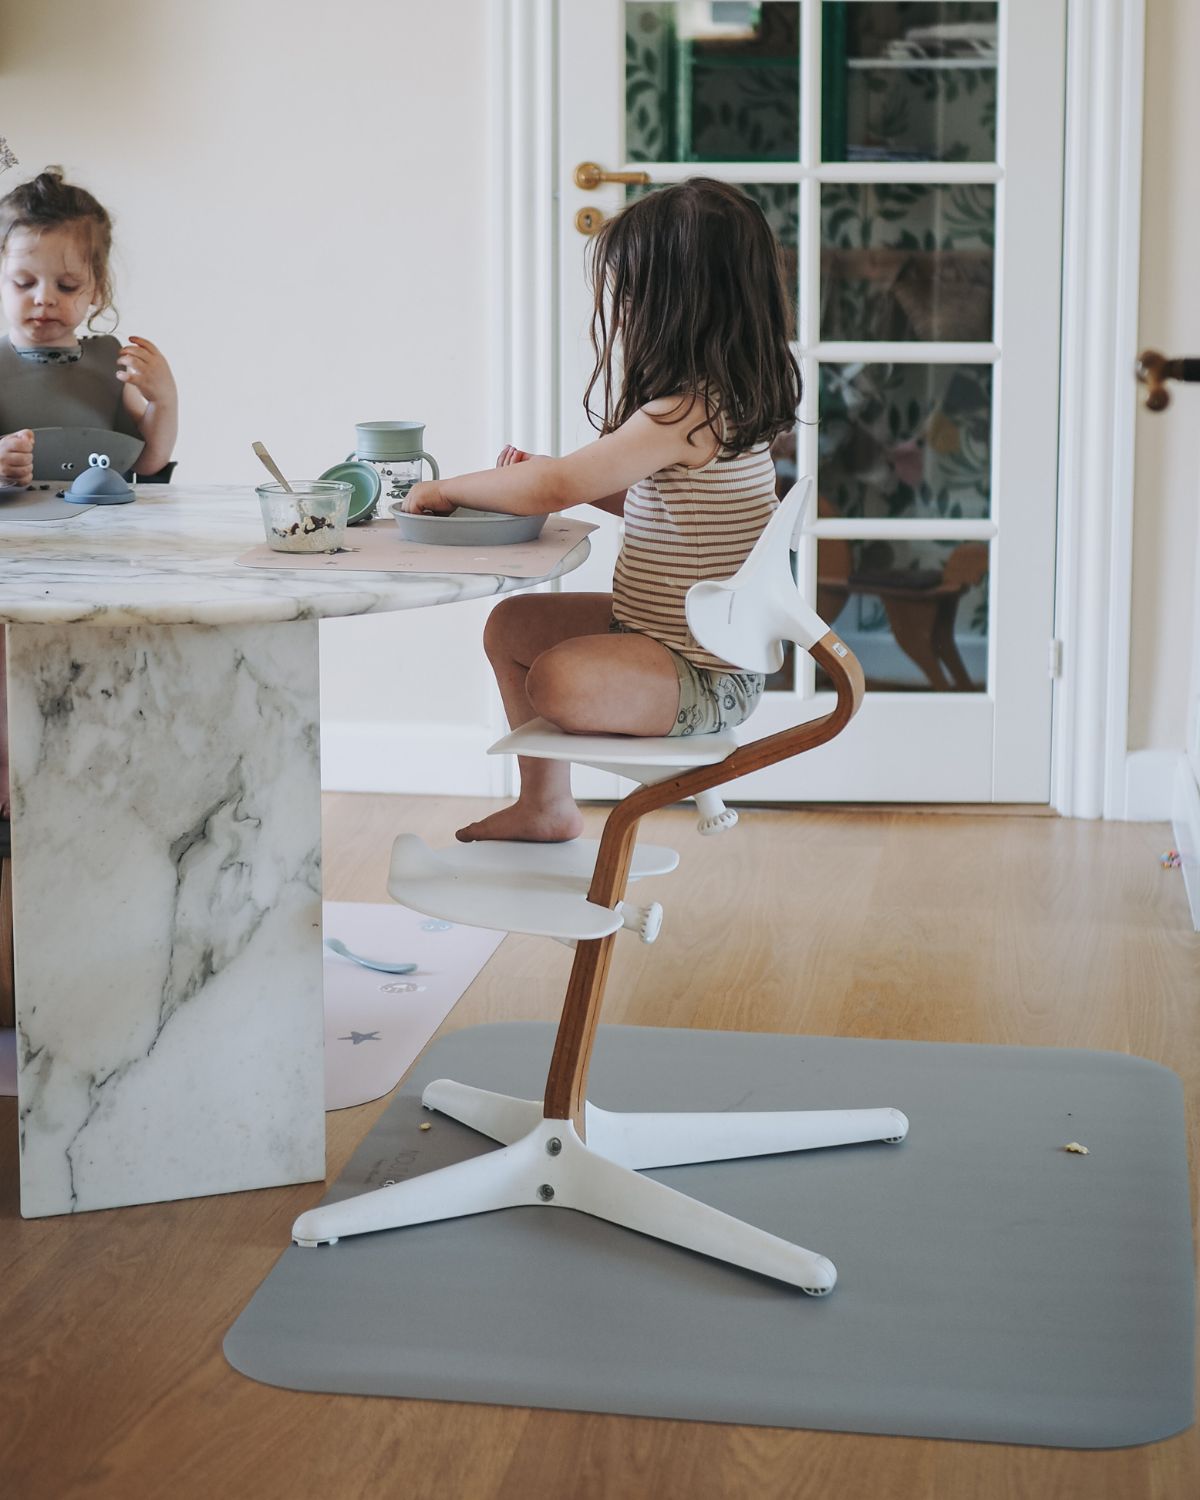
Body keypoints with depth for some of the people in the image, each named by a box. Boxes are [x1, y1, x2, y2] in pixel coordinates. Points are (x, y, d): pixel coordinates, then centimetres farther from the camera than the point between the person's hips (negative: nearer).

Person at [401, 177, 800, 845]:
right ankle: (546, 803, 30)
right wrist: (562, 474, 8)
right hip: (667, 631, 11)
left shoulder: (685, 414, -24)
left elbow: (551, 491, -25)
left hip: (705, 676, -11)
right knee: (512, 624, 18)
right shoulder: (718, 400, 7)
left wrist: (445, 489, -9)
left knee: (558, 680, -31)